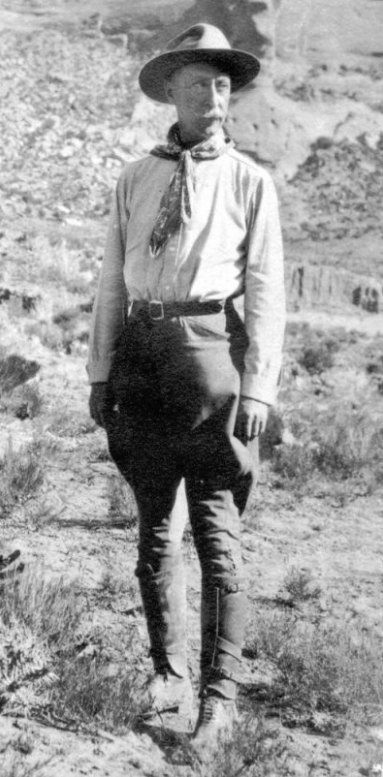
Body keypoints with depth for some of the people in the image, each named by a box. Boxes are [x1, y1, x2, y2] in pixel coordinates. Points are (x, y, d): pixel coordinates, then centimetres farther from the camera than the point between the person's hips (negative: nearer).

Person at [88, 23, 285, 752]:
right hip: (141, 353, 4)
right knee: (155, 528, 11)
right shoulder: (136, 178, 13)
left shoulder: (249, 181, 4)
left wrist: (258, 387, -10)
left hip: (208, 349, -3)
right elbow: (112, 280, 12)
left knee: (216, 533, -3)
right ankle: (168, 668, 26)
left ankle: (219, 693, 6)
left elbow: (266, 290, -1)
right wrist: (101, 372, 6)